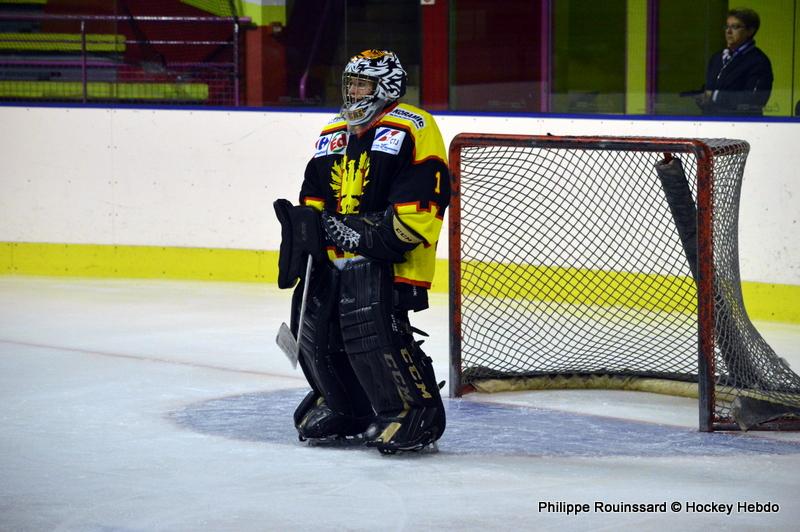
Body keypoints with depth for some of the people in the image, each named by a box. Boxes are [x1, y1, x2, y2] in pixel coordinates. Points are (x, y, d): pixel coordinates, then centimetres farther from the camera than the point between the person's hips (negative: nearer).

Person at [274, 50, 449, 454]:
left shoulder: (412, 130, -8)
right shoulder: (332, 136, 17)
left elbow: (420, 205, -16)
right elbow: (314, 200, 22)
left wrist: (382, 237, -22)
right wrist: (304, 225, 2)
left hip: (387, 256, -8)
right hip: (334, 255, 9)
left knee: (371, 329, -25)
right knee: (312, 324, 5)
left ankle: (415, 412, -13)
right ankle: (343, 406, 26)